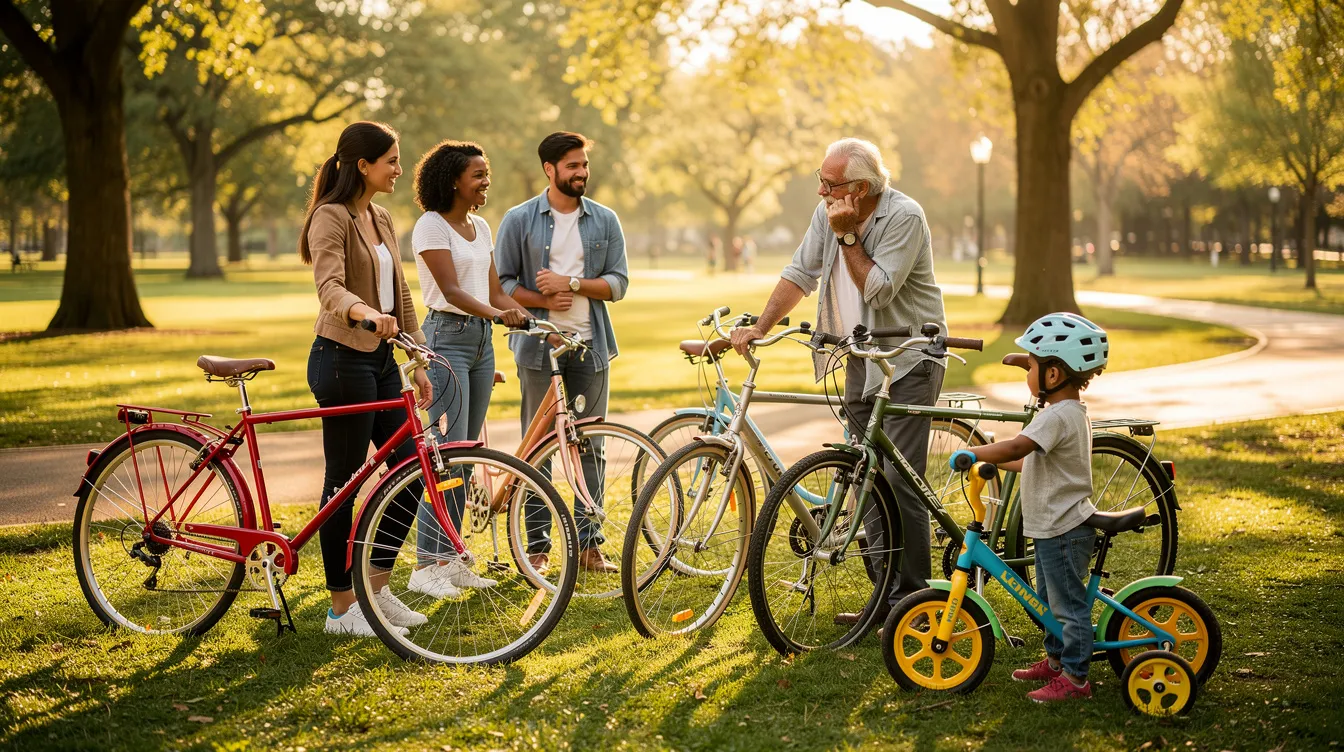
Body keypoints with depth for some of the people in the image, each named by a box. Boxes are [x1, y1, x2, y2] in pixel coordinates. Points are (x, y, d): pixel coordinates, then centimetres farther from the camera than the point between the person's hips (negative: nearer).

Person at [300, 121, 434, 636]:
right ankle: (342, 608, 7)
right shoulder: (331, 217, -12)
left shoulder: (381, 220, 14)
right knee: (344, 482, -2)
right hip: (342, 358, -9)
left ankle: (376, 588, 18)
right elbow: (330, 288, -28)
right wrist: (367, 314, -47)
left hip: (380, 359, 9)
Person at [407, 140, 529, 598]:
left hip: (481, 341, 8)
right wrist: (498, 314, -34)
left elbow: (494, 291, 13)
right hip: (447, 338, -8)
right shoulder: (431, 225, -9)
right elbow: (452, 290, -19)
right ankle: (426, 565, -8)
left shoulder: (480, 228, 15)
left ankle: (449, 557, 14)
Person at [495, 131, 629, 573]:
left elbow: (617, 283, 2)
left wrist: (570, 283, -12)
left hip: (590, 346, 2)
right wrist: (543, 300, -14)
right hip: (539, 346, -2)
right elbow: (501, 282, 0)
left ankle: (589, 544, 11)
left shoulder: (605, 221, 8)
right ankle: (536, 546, 7)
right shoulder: (519, 220, 2)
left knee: (590, 447, 3)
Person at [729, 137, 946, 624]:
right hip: (861, 361, 7)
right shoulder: (828, 214, 3)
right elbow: (800, 273, 8)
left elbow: (877, 290, -23)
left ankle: (913, 598, -4)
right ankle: (885, 596, 14)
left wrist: (847, 235, -21)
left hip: (908, 359, -7)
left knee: (900, 479, -12)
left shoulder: (904, 217, -17)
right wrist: (760, 327, 0)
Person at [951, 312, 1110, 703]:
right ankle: (1056, 660, 35)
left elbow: (1016, 447, -36)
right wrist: (995, 461, 17)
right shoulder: (1072, 412, 11)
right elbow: (1034, 461, 19)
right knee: (1050, 599, 22)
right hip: (1055, 526, 11)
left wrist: (972, 453, -28)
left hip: (1063, 530, -11)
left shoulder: (1058, 416, -22)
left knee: (1068, 603, -2)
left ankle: (1075, 678, 4)